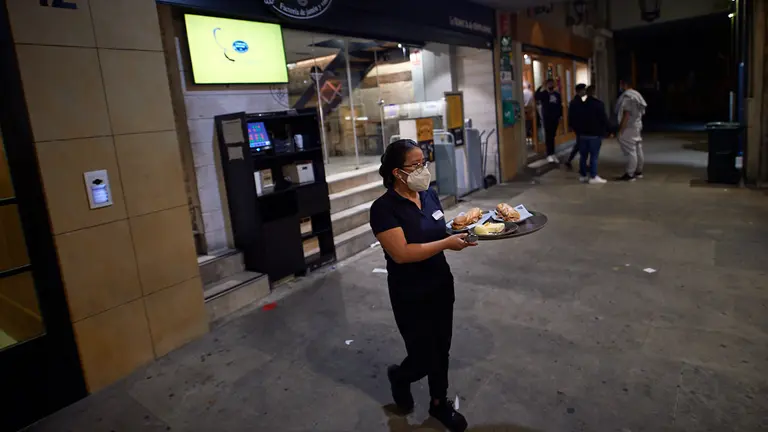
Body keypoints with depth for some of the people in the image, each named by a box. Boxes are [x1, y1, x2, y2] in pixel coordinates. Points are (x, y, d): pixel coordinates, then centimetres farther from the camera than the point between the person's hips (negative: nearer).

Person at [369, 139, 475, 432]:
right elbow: (401, 253, -28)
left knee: (441, 350, 17)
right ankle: (399, 376, 40)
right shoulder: (384, 208, -21)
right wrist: (447, 243, -27)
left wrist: (460, 233, -6)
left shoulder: (429, 195, 0)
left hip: (441, 285, 6)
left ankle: (439, 403, 40)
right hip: (410, 296, -6)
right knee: (424, 358, 5)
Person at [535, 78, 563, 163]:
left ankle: (552, 154, 17)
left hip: (555, 118, 4)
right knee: (548, 136, -6)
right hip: (547, 118, -4)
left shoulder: (557, 94, 9)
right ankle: (549, 155, -5)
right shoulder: (543, 93, -4)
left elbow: (560, 106, 14)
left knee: (553, 136, 10)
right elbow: (536, 97, -27)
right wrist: (540, 87, -35)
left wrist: (560, 116, 8)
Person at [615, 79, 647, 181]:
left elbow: (626, 115, -21)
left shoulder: (627, 96, -16)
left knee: (630, 151, -8)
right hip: (637, 126, 10)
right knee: (638, 150, 14)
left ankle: (629, 174, -6)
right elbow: (640, 113, 17)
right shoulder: (636, 94, 15)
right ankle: (638, 171, 22)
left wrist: (620, 130, -19)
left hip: (629, 128, -10)